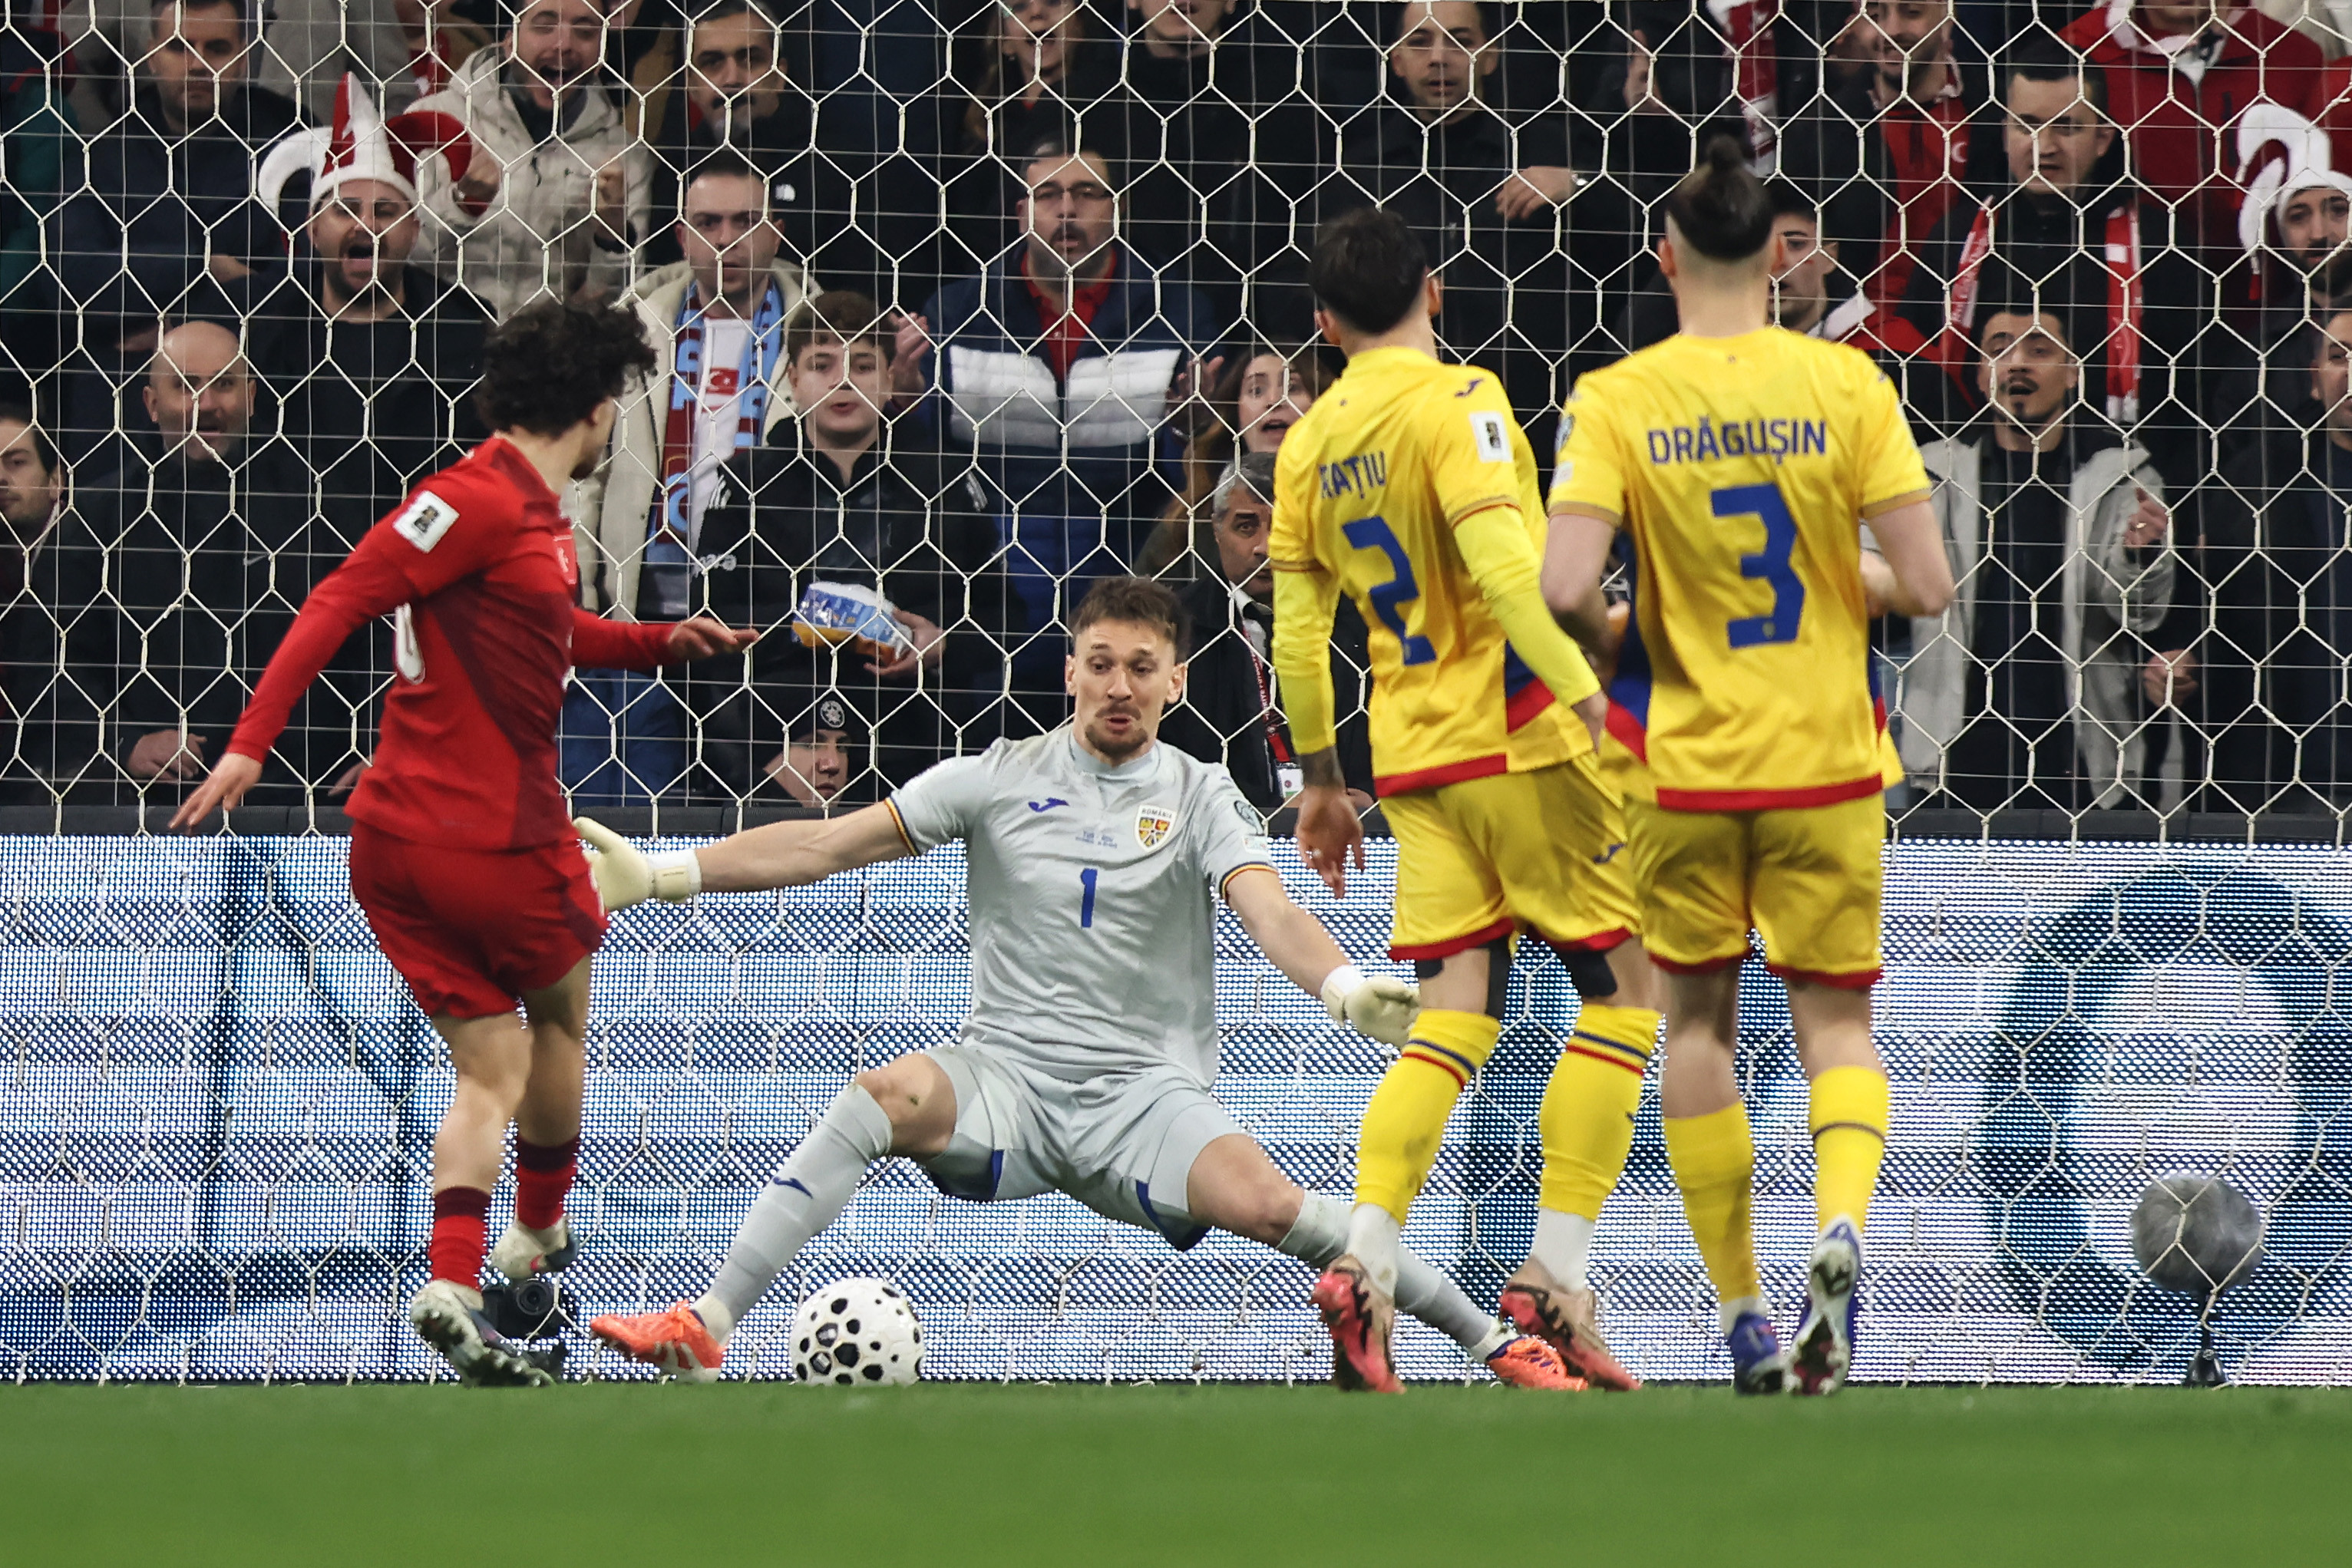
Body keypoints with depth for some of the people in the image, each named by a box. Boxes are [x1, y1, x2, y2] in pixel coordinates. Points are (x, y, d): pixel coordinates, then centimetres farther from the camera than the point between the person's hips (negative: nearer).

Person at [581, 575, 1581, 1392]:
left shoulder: (1199, 798, 5)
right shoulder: (1002, 778, 6)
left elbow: (1269, 913, -11)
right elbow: (829, 845, 3)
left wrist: (1345, 988, -34)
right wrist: (659, 874, -7)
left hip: (1145, 1091, -1)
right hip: (1004, 1074, 1)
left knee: (1263, 1203, -29)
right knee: (886, 1097, -31)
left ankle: (1498, 1342, -15)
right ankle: (705, 1326, -34)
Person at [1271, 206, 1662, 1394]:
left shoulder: (1308, 443, 10)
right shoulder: (1457, 403, -9)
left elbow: (1297, 631, 15)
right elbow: (1503, 570, -22)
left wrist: (1321, 782, 23)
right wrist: (1589, 698, -25)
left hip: (1412, 759, 6)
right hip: (1515, 738, -6)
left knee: (1452, 1021, 6)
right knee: (1623, 992, 3)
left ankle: (1364, 1261, -14)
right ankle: (1555, 1277, -5)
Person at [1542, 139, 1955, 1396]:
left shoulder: (1616, 400, -8)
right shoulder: (1845, 385, -7)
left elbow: (1564, 587, -19)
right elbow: (1927, 585, -10)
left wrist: (1615, 650, 4)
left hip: (1686, 762, 0)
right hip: (1826, 762, 0)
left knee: (1698, 1022, 17)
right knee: (1835, 1022, 10)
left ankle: (1740, 1312, 18)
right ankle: (1841, 1222, -20)